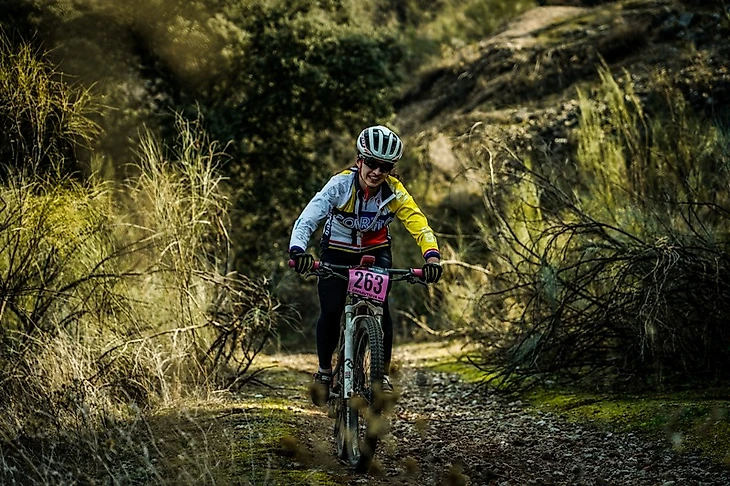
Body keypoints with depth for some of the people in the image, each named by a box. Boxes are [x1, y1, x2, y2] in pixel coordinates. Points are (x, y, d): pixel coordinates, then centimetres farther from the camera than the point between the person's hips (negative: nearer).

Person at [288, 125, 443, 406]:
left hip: (375, 252, 1)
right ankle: (324, 370, 11)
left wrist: (431, 256, -48)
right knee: (330, 311, -13)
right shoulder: (340, 185, -27)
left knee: (380, 308, -19)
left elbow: (419, 224, -29)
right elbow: (307, 220, -34)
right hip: (337, 252, -1)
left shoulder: (394, 192, -21)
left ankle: (383, 374, -4)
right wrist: (297, 251, -52)